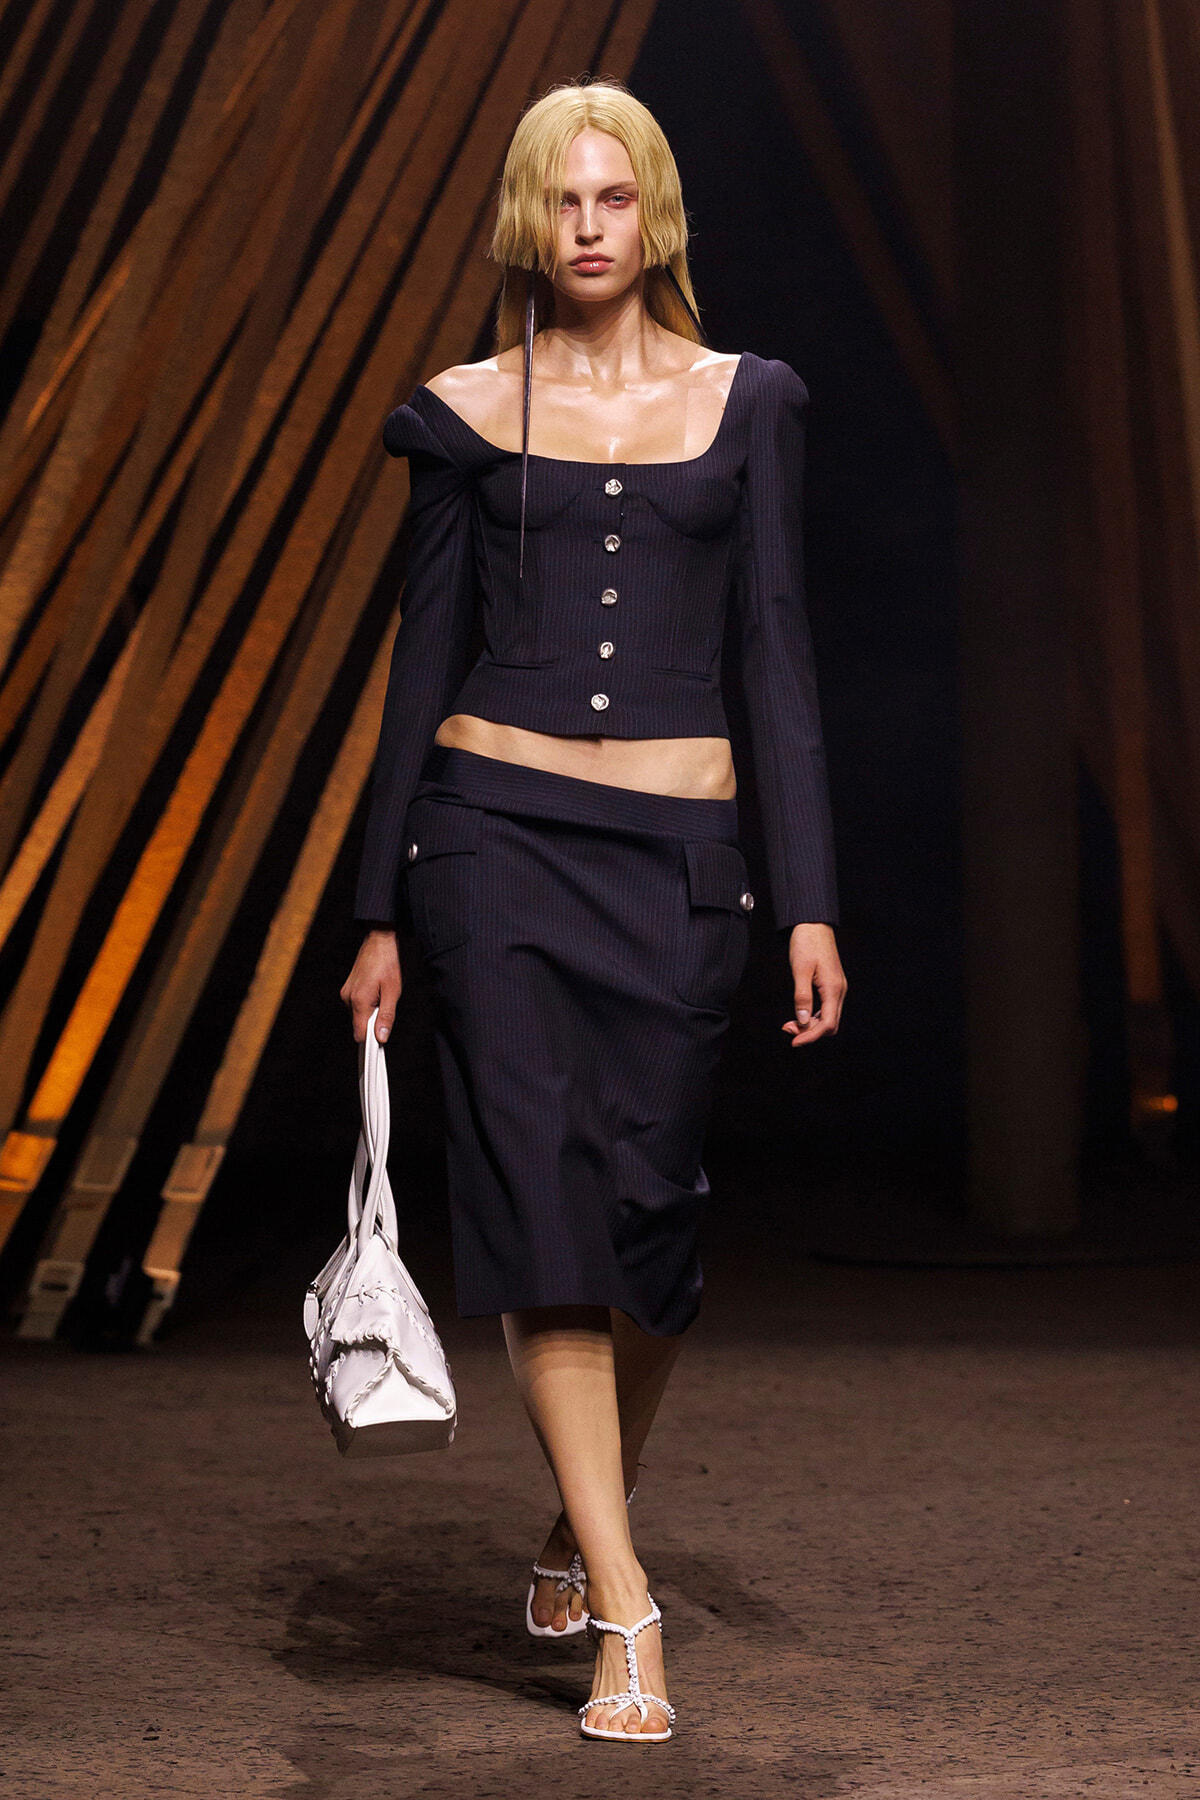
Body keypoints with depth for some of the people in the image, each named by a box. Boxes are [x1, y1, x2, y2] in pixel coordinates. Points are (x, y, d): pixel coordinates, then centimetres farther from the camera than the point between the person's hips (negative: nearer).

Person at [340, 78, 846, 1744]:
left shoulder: (745, 404, 8)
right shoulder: (467, 414, 7)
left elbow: (776, 656, 5)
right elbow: (427, 658, 8)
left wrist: (812, 900, -2)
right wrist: (380, 914, 6)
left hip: (678, 854, 1)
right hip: (499, 831, -1)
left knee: (648, 1213, 4)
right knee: (546, 1209, -8)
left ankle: (583, 1526, 31)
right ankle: (623, 1613, -3)